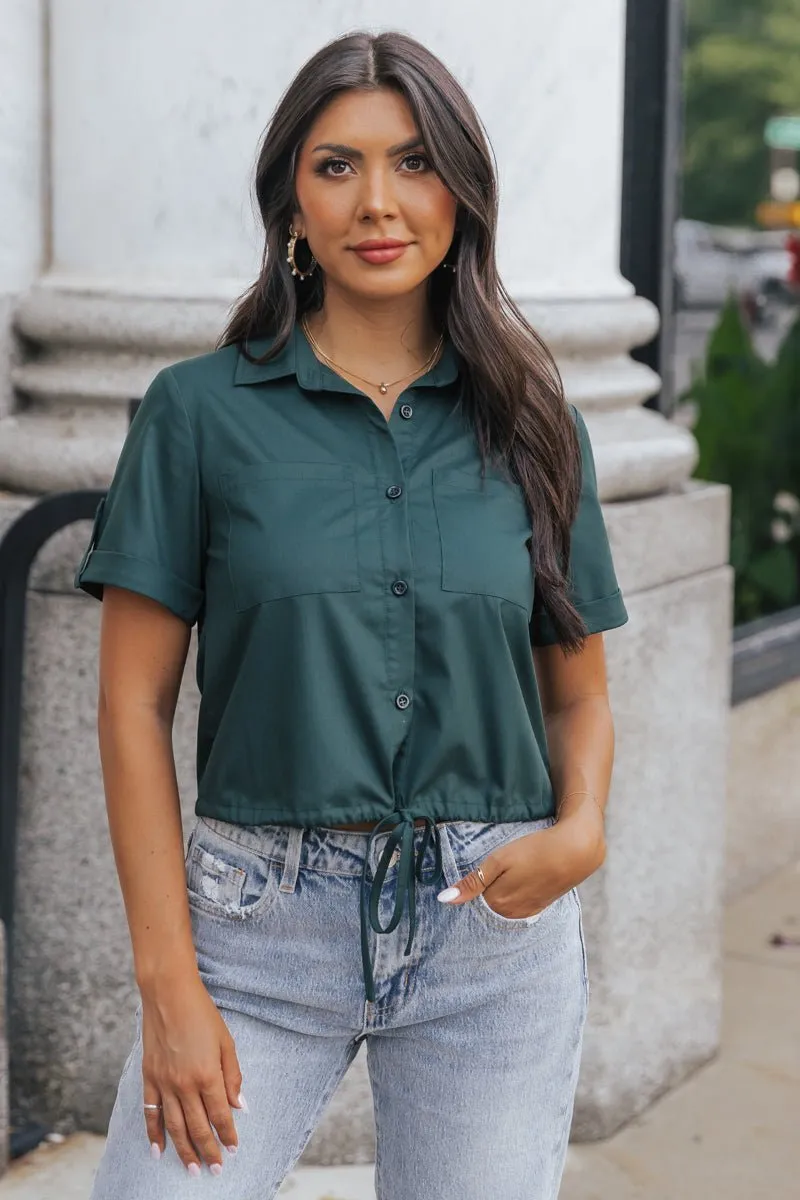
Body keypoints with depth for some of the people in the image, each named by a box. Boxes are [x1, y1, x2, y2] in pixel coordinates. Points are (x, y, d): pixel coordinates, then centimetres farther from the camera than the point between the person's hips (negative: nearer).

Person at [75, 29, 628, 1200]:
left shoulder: (528, 425, 6)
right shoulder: (202, 411, -1)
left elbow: (580, 694, 12)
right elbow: (135, 702, -2)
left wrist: (581, 829, -10)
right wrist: (170, 984, -8)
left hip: (494, 928, 2)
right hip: (263, 920, -2)